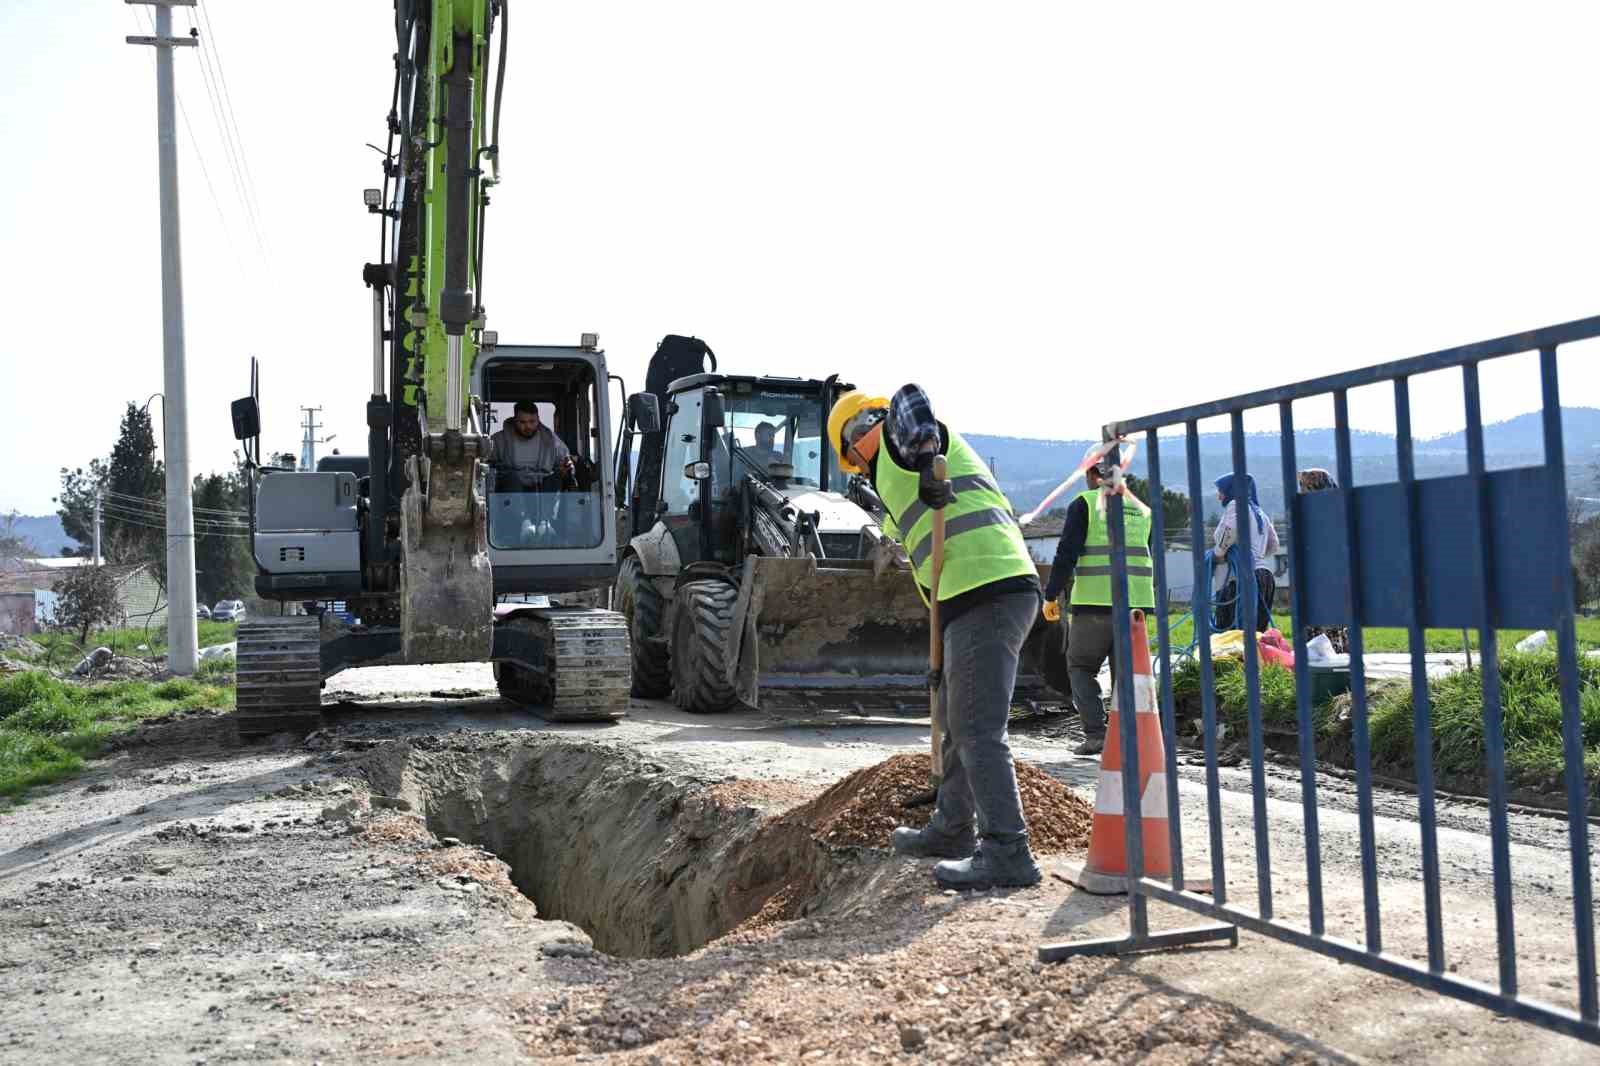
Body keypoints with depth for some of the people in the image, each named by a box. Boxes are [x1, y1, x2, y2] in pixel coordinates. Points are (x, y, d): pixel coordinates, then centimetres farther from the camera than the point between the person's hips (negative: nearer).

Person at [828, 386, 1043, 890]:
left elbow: (910, 400, -18)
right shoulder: (904, 478, 31)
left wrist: (924, 465, -27)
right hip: (1002, 589, 10)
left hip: (986, 595, -10)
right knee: (955, 717, 21)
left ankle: (1007, 852, -9)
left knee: (977, 729, -10)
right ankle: (952, 831, 34)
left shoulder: (894, 439, 6)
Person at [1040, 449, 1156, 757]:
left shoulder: (1084, 504, -2)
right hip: (1135, 602, 5)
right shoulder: (1142, 507, 16)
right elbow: (1154, 559, 21)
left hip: (1094, 603, -4)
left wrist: (1051, 595, -3)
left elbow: (1067, 552, -8)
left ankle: (1095, 734, -4)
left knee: (1081, 667, 8)